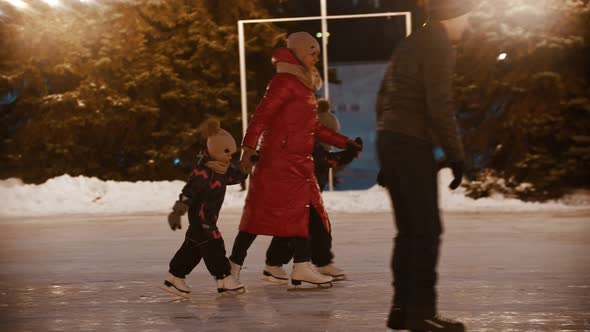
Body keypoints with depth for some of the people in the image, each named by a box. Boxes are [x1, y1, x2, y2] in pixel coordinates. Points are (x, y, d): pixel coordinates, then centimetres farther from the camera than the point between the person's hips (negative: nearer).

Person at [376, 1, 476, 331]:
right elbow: (440, 106, -17)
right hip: (413, 144, -9)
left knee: (409, 229, 11)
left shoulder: (411, 43, 20)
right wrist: (456, 155, -12)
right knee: (428, 229, -6)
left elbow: (385, 99, 21)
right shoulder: (438, 46, -8)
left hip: (389, 140, 9)